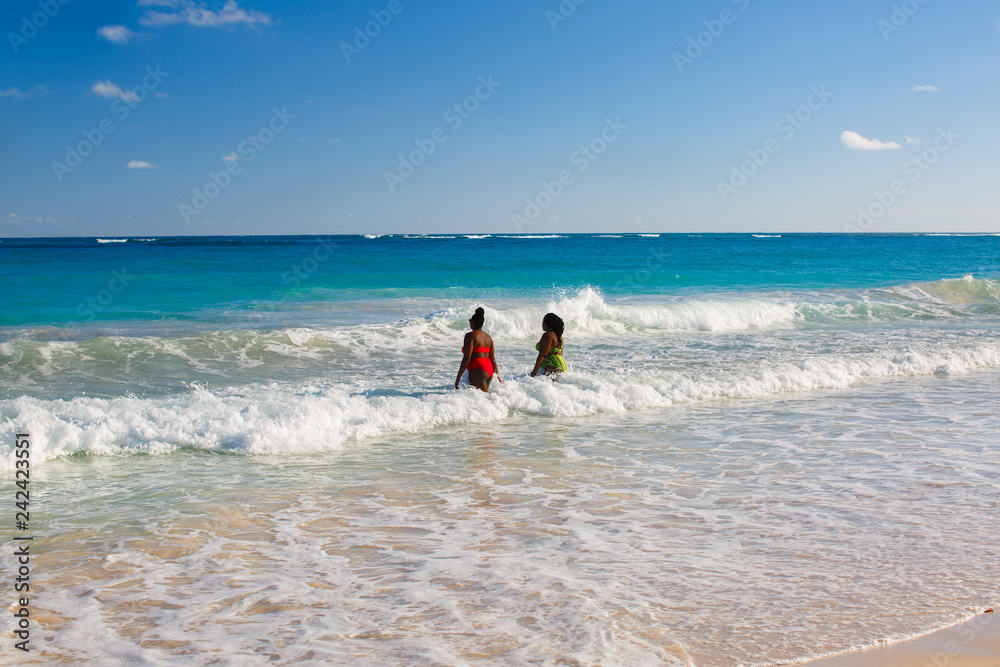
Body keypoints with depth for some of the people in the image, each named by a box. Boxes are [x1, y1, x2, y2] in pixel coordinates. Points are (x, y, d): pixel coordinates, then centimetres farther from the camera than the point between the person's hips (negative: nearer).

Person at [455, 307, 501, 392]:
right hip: (489, 370, 9)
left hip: (478, 370, -9)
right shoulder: (488, 337, 15)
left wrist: (458, 377, -10)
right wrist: (498, 375, 23)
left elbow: (466, 358, -14)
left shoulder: (470, 335, -8)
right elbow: (493, 359, 15)